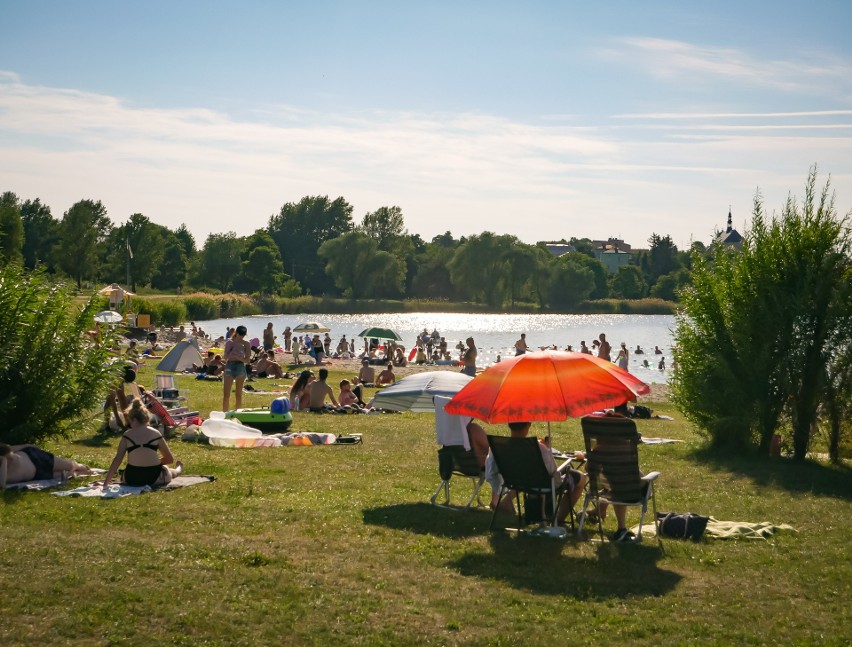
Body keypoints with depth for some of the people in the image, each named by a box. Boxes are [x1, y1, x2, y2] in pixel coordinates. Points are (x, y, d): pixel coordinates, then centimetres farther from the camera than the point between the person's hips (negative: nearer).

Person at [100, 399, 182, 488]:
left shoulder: (127, 435, 0)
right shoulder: (156, 434, 0)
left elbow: (117, 460, -3)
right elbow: (170, 459, 7)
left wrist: (106, 483, -1)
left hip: (131, 479, 1)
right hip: (154, 478, -1)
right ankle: (178, 469, 67)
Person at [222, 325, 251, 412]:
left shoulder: (246, 344, 2)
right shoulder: (229, 342, 3)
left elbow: (247, 359, -1)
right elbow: (225, 357, 2)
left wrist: (238, 357, -20)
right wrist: (230, 354, -20)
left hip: (240, 367, 0)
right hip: (230, 366, 0)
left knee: (239, 394, 5)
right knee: (226, 394, -3)